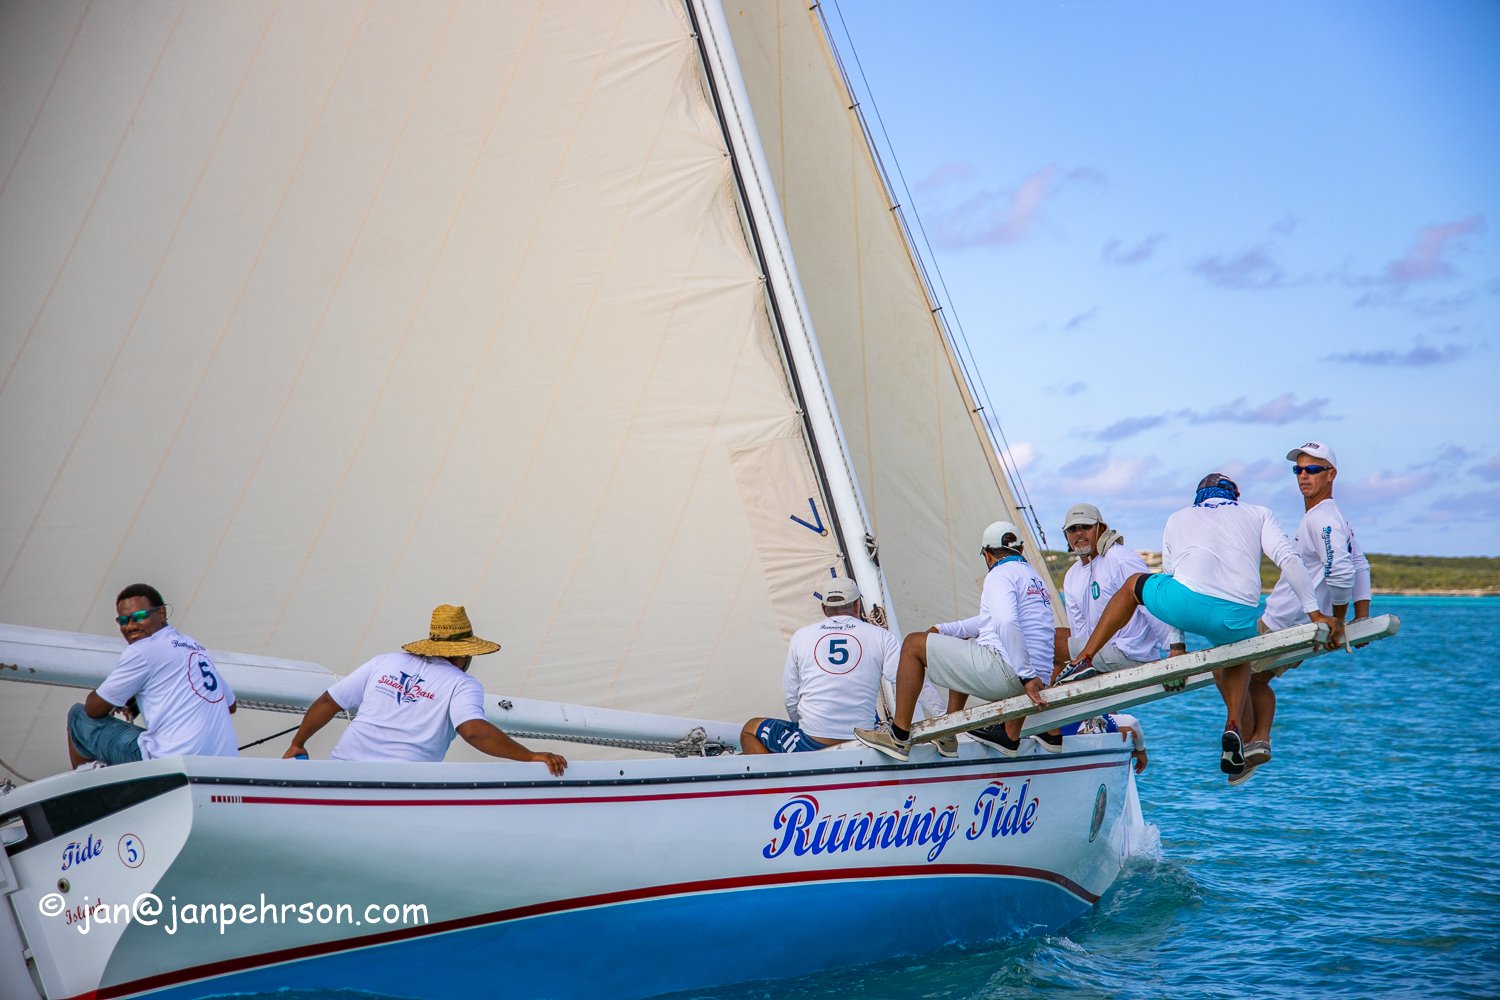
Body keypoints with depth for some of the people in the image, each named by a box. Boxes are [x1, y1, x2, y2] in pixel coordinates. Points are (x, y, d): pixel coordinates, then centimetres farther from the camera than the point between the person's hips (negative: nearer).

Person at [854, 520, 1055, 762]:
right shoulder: (1034, 577, 25)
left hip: (1003, 668, -9)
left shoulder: (1000, 574, -5)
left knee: (913, 644, 0)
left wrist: (1027, 677, -25)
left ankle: (899, 736, -3)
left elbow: (1007, 623, -24)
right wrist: (941, 630, 29)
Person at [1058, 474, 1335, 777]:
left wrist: (1176, 644, 34)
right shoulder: (1258, 514, 27)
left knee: (1133, 584, 31)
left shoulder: (1178, 519, 30)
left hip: (1188, 601, -1)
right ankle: (1233, 725, 13)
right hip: (1238, 619, 1)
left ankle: (1084, 660, 24)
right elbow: (1288, 558, 11)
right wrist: (1314, 612, 10)